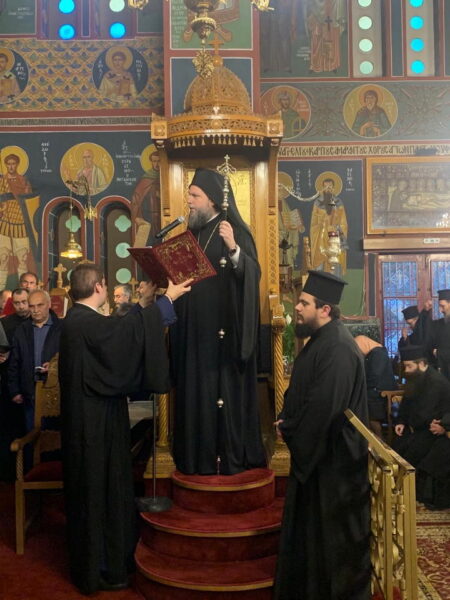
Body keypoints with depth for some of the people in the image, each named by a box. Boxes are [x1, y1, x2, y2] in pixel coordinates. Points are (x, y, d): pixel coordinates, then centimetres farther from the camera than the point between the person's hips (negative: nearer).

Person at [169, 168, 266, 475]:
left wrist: (234, 249, -37)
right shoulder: (194, 233, 14)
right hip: (195, 329, 7)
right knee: (197, 391, 9)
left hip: (224, 329, -7)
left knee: (225, 390, -2)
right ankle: (201, 456, 19)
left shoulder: (235, 231, -8)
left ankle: (233, 458, 8)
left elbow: (252, 273, -21)